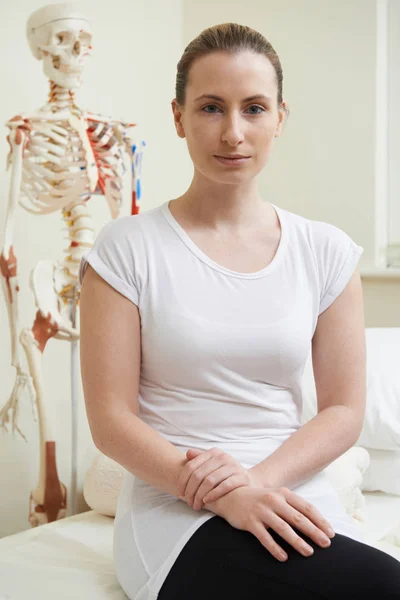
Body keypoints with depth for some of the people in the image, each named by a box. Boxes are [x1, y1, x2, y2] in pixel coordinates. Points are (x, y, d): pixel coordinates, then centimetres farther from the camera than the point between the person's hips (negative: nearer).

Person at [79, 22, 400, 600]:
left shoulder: (326, 251, 6)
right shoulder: (128, 247, -3)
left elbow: (344, 411, 5)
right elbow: (110, 419, -5)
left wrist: (259, 477, -14)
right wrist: (225, 498, -19)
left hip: (298, 501, 4)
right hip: (177, 512, -3)